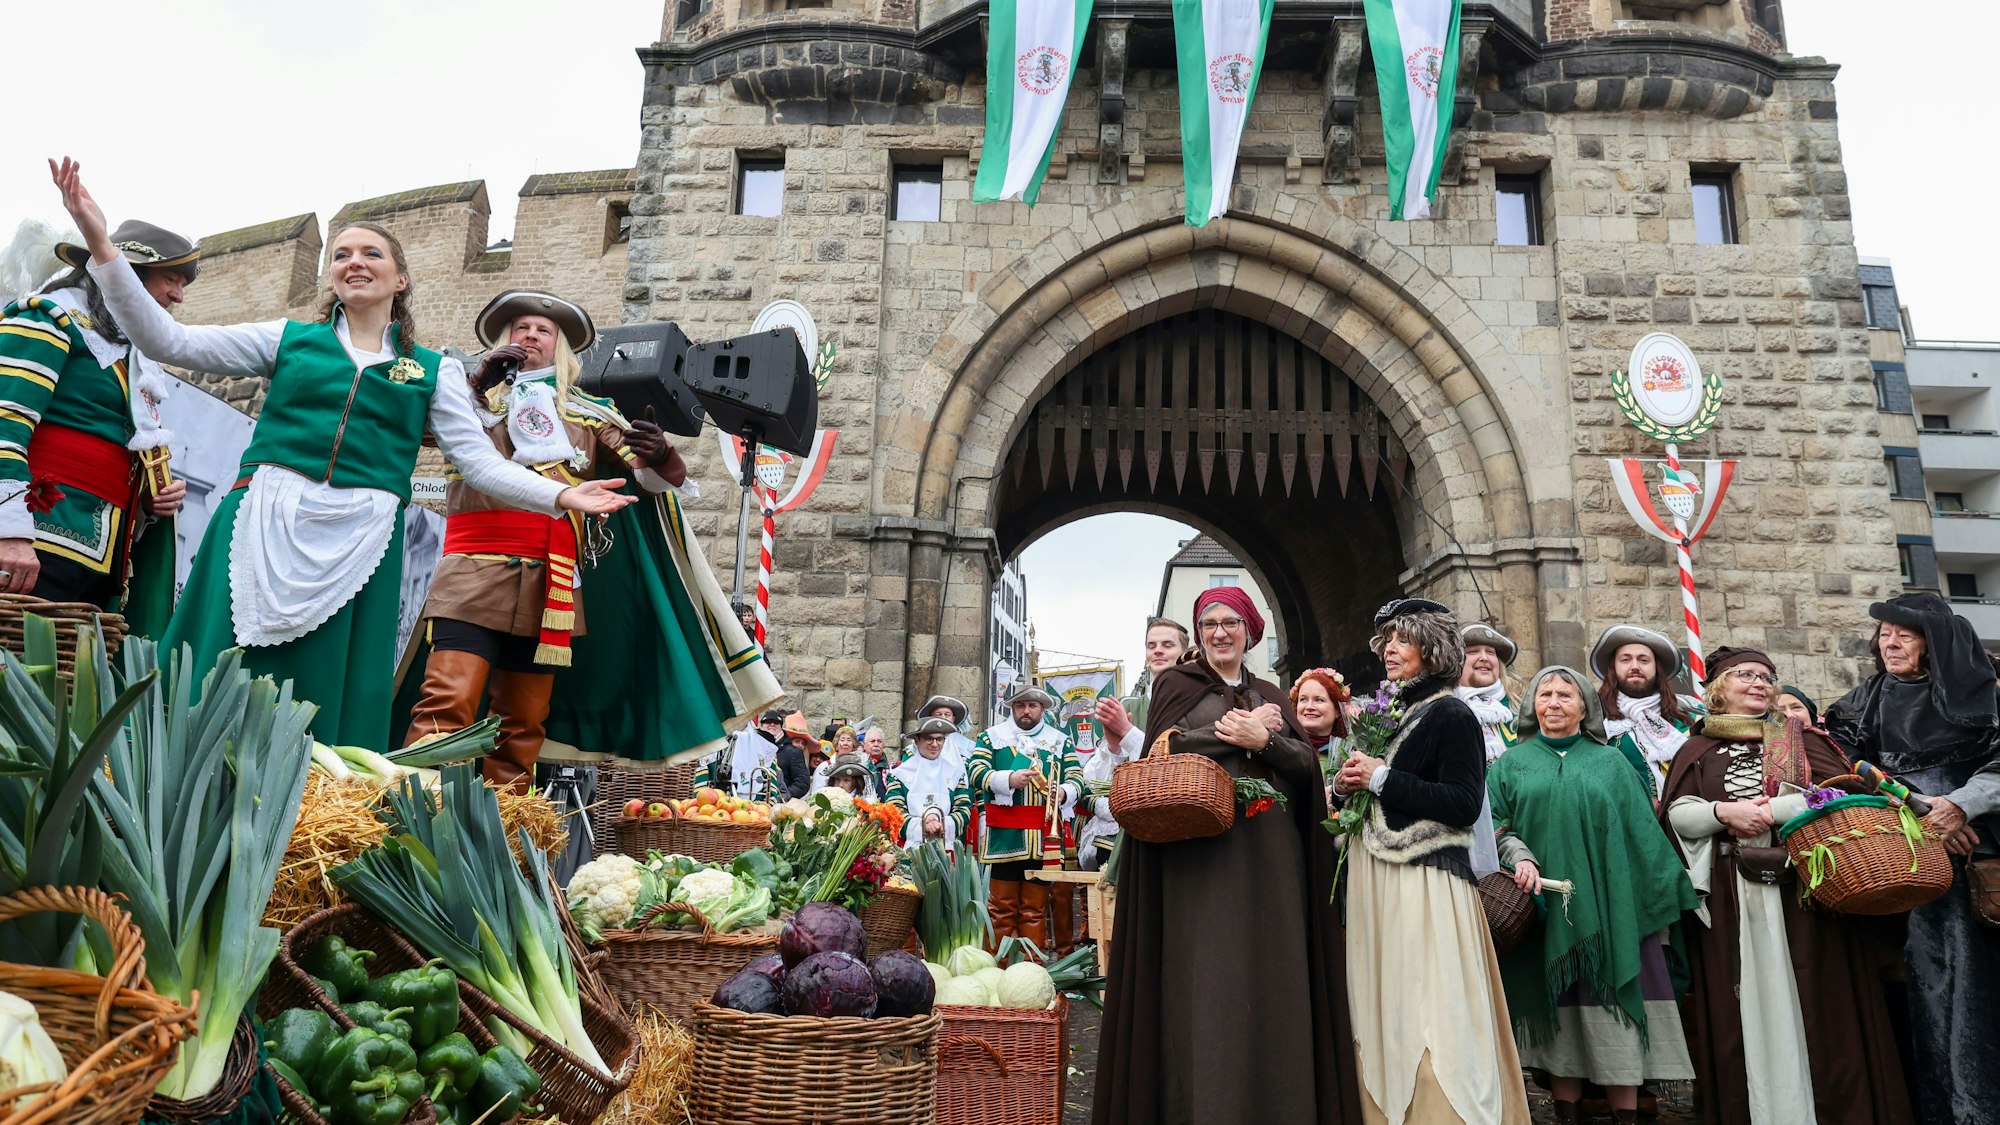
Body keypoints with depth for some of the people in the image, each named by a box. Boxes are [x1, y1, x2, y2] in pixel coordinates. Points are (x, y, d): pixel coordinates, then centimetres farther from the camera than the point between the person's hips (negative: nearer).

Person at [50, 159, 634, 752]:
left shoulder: (433, 370, 12)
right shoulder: (290, 339, 14)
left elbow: (480, 461, 6)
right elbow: (168, 341, 9)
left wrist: (560, 495, -8)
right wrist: (101, 245, 0)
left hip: (360, 542, 0)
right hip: (266, 526, 1)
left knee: (330, 699, 2)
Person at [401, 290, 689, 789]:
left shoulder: (590, 414, 19)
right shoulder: (475, 393, 18)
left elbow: (654, 478, 12)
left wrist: (660, 455, -11)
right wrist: (482, 384, -7)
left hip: (550, 583, 2)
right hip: (476, 572, -2)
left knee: (524, 723, 2)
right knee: (449, 701, -16)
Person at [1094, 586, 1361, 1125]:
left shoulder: (1270, 695, 18)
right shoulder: (1175, 684, 8)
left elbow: (1306, 761, 6)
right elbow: (1161, 749, -8)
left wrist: (1262, 741, -11)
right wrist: (1234, 733, -8)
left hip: (1270, 853, 3)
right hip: (1200, 849, -3)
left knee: (1270, 973, 3)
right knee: (1202, 975, -5)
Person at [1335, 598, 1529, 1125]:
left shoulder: (1450, 715, -6)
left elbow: (1464, 805, -15)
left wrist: (1381, 778, -16)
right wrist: (1345, 783, 1)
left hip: (1424, 879, -8)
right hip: (1372, 877, 8)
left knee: (1428, 1013, -7)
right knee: (1381, 1009, 11)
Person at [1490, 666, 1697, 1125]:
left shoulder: (1610, 762, 11)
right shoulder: (1512, 764, 10)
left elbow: (1641, 832, 9)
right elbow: (1494, 823, 2)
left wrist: (1663, 893, 4)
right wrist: (1520, 855, -16)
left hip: (1607, 904, 0)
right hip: (1545, 908, 0)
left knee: (1614, 1007, -3)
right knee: (1559, 1008, 1)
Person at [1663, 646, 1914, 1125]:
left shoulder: (1799, 739, 11)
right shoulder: (1698, 749, 11)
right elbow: (1676, 813, 2)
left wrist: (1769, 810, -12)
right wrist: (1723, 812, -14)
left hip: (1800, 887, 0)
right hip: (1728, 897, 0)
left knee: (1807, 994, -1)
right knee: (1743, 1000, 1)